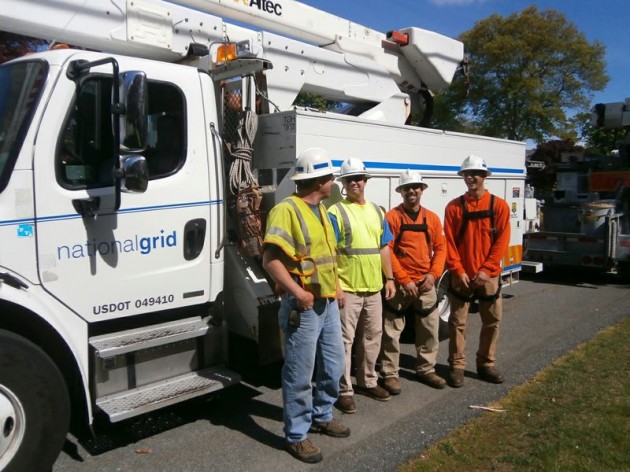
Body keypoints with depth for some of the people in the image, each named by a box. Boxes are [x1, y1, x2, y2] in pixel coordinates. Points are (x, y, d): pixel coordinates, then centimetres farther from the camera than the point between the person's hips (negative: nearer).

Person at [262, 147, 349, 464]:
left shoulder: (320, 210, 14)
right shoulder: (287, 210, -16)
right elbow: (270, 260, -24)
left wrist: (336, 286, 15)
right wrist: (297, 291, -30)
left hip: (328, 302, 9)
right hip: (303, 306, -9)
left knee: (333, 366, 20)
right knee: (300, 374, 2)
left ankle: (321, 416, 39)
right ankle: (296, 435, 17)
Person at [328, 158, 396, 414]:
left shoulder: (376, 211, 12)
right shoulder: (336, 212, -8)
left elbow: (384, 248, 16)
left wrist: (389, 279, 11)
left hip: (373, 288, 7)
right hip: (348, 289, -6)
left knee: (372, 336, 17)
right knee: (345, 340, 0)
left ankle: (367, 381, 33)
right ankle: (344, 390, 11)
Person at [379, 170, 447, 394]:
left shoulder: (432, 218, 8)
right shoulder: (392, 217, -5)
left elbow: (440, 248, 8)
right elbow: (387, 251, -10)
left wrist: (433, 274, -7)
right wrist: (404, 280, -15)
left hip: (426, 283, 5)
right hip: (399, 284, -4)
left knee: (430, 329, 14)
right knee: (392, 331, 2)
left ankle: (426, 370, 30)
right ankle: (390, 374, 15)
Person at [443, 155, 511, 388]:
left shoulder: (499, 205, 1)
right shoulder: (454, 207, 0)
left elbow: (502, 240, -4)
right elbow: (449, 242, -3)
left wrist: (486, 270, -12)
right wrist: (458, 271, -11)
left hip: (489, 276, 1)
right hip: (461, 276, -1)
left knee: (492, 321, 10)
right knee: (458, 322, 3)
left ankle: (486, 364, 26)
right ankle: (456, 366, 14)